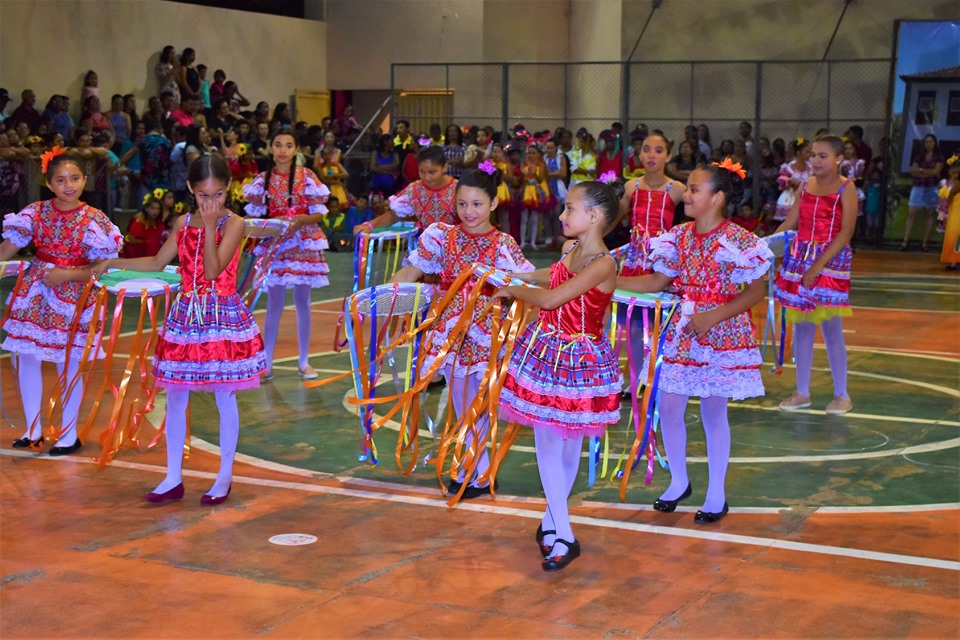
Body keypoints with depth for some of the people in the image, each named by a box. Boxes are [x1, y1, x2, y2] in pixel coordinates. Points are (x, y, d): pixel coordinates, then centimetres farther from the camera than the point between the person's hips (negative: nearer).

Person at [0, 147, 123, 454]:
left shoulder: (94, 220, -8)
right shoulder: (36, 212, 0)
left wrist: (66, 275, -18)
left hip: (72, 295, -3)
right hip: (34, 293, 4)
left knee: (68, 365, 2)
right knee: (26, 358, 6)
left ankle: (69, 434, 16)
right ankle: (33, 429, 21)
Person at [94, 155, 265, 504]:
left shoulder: (234, 224, -10)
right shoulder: (183, 223, 6)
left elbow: (213, 270, -20)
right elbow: (157, 262, 18)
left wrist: (210, 226, -22)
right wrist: (114, 262, 13)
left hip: (223, 317, -5)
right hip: (186, 316, 5)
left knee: (225, 399, 4)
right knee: (175, 398, 7)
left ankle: (225, 477, 16)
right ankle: (173, 478, 17)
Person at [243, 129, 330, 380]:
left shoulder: (307, 176, -1)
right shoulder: (263, 179, 2)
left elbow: (318, 213, 0)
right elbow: (256, 215, 5)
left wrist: (300, 220, -19)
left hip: (304, 244, 0)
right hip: (275, 245, 0)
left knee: (302, 302, 5)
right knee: (274, 304, 0)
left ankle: (304, 361, 14)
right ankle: (267, 363, 5)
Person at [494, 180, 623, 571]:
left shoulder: (602, 264, -22)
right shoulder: (570, 248, 2)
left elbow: (551, 299, -25)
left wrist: (511, 290, -10)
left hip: (578, 359, -7)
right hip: (545, 351, 7)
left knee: (569, 444, 6)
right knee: (546, 440, 8)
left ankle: (554, 523, 20)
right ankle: (558, 528, 18)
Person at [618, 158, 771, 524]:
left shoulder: (739, 241, -15)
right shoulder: (679, 236, 1)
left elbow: (756, 291, -13)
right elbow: (658, 281, 7)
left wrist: (714, 316, -21)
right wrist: (610, 280, -2)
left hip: (721, 335, -5)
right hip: (681, 332, 5)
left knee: (713, 413, 6)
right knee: (668, 408, 6)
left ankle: (716, 494, 21)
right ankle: (678, 482, 28)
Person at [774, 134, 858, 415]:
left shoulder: (846, 189, -6)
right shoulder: (805, 186, 9)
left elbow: (846, 232, -13)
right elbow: (789, 224, 9)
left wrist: (818, 265, -20)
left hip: (831, 261, -5)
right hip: (799, 259, 5)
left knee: (831, 330, -2)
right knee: (801, 327, 9)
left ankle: (842, 395, 10)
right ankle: (802, 392, 18)